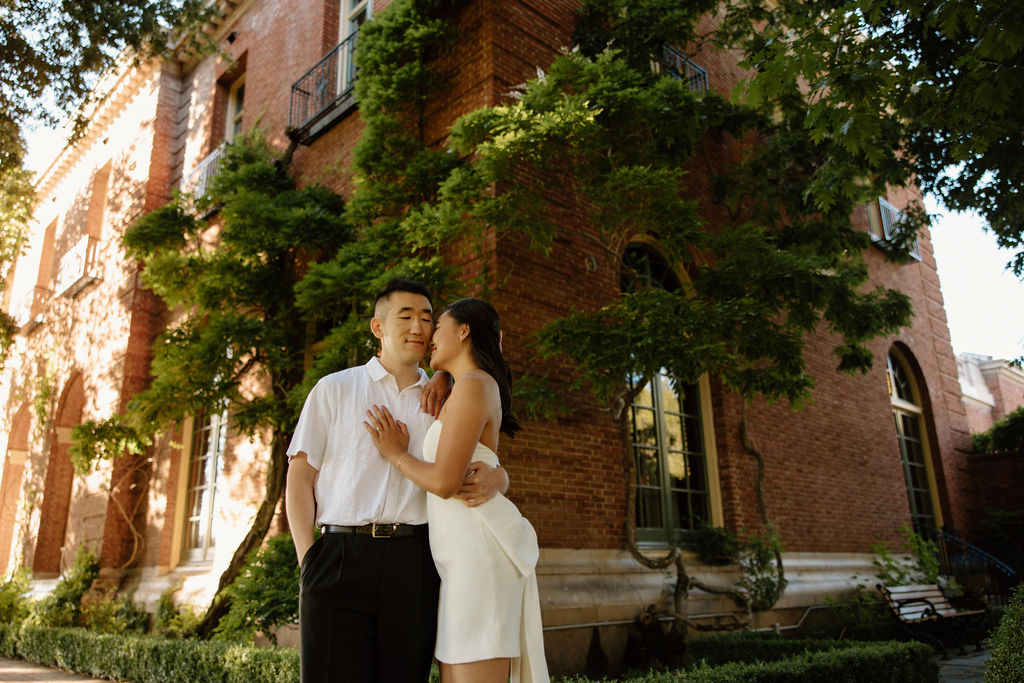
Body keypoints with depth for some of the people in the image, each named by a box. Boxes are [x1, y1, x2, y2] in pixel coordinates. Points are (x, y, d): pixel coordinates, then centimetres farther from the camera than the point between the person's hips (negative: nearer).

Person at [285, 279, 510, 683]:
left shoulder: (445, 402, 15)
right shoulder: (335, 389, 11)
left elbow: (493, 471, 16)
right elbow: (300, 476, 6)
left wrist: (494, 479, -9)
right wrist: (307, 556, -6)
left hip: (415, 563, 2)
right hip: (342, 557, -1)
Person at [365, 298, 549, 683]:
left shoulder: (473, 386, -9)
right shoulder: (474, 385, 20)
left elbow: (444, 481, -15)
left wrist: (396, 454, 0)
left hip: (478, 545, -10)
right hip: (461, 550, 10)